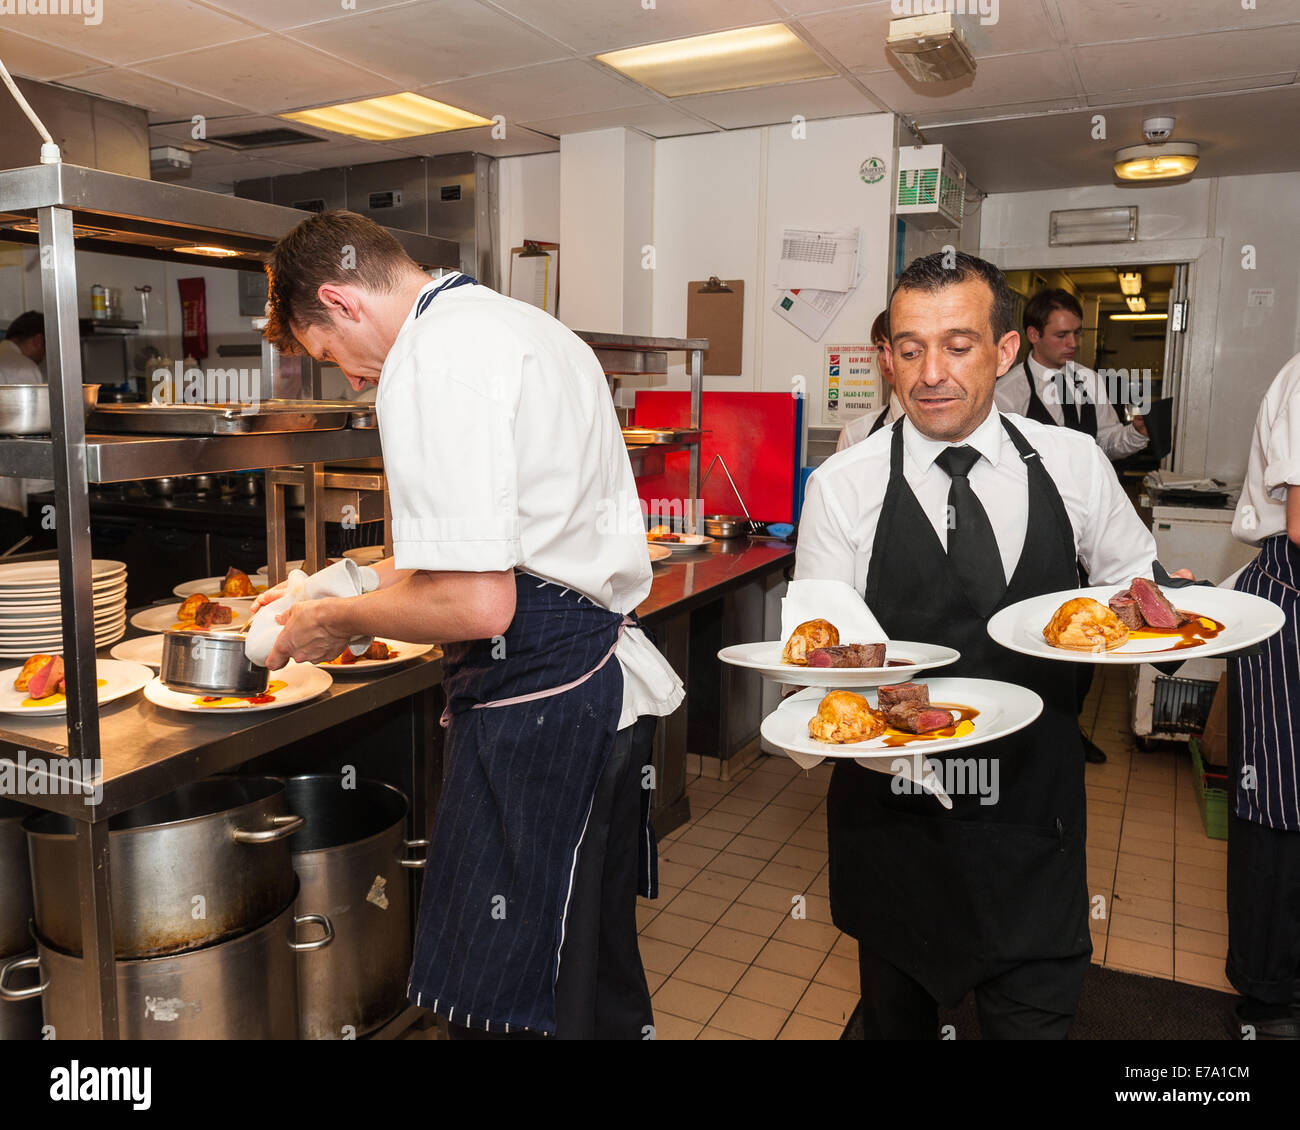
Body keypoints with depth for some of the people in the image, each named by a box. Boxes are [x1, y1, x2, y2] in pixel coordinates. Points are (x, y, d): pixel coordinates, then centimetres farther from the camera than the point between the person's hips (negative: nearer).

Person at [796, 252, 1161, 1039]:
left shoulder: (1074, 464, -2)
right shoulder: (842, 487, -10)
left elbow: (1131, 568, 12)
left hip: (1036, 808, 1)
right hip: (893, 808, -1)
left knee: (1038, 1016, 14)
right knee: (898, 1015, 21)